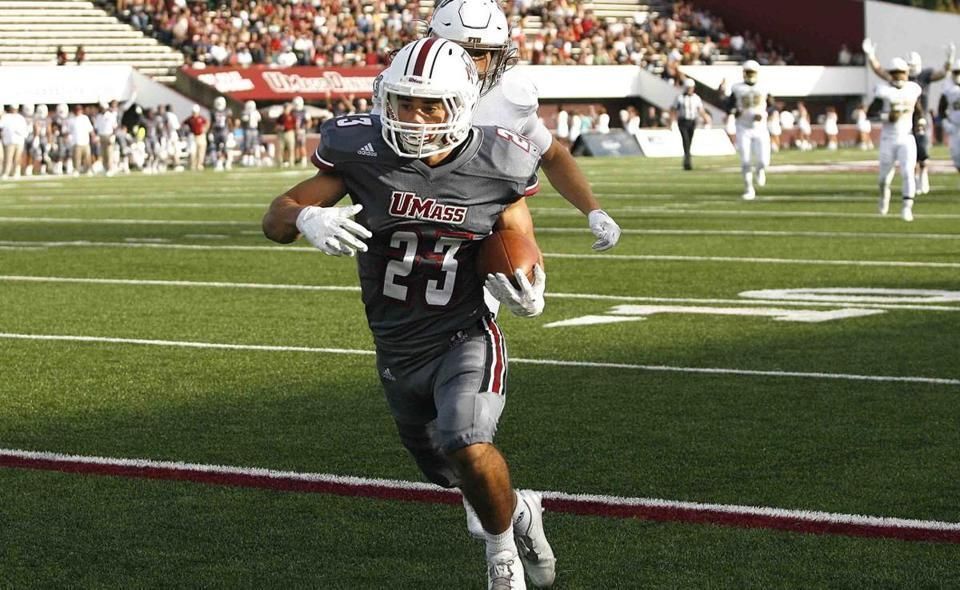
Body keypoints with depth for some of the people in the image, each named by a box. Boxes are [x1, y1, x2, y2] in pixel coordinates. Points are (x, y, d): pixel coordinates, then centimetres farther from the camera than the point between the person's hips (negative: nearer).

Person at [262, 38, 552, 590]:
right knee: (448, 472, 20)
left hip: (465, 338, -3)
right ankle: (519, 509, 55)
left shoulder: (495, 167, -14)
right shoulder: (363, 152, -15)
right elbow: (275, 219, -9)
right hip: (398, 352, 3)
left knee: (471, 450, -27)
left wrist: (527, 287, -20)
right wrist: (307, 219, -33)